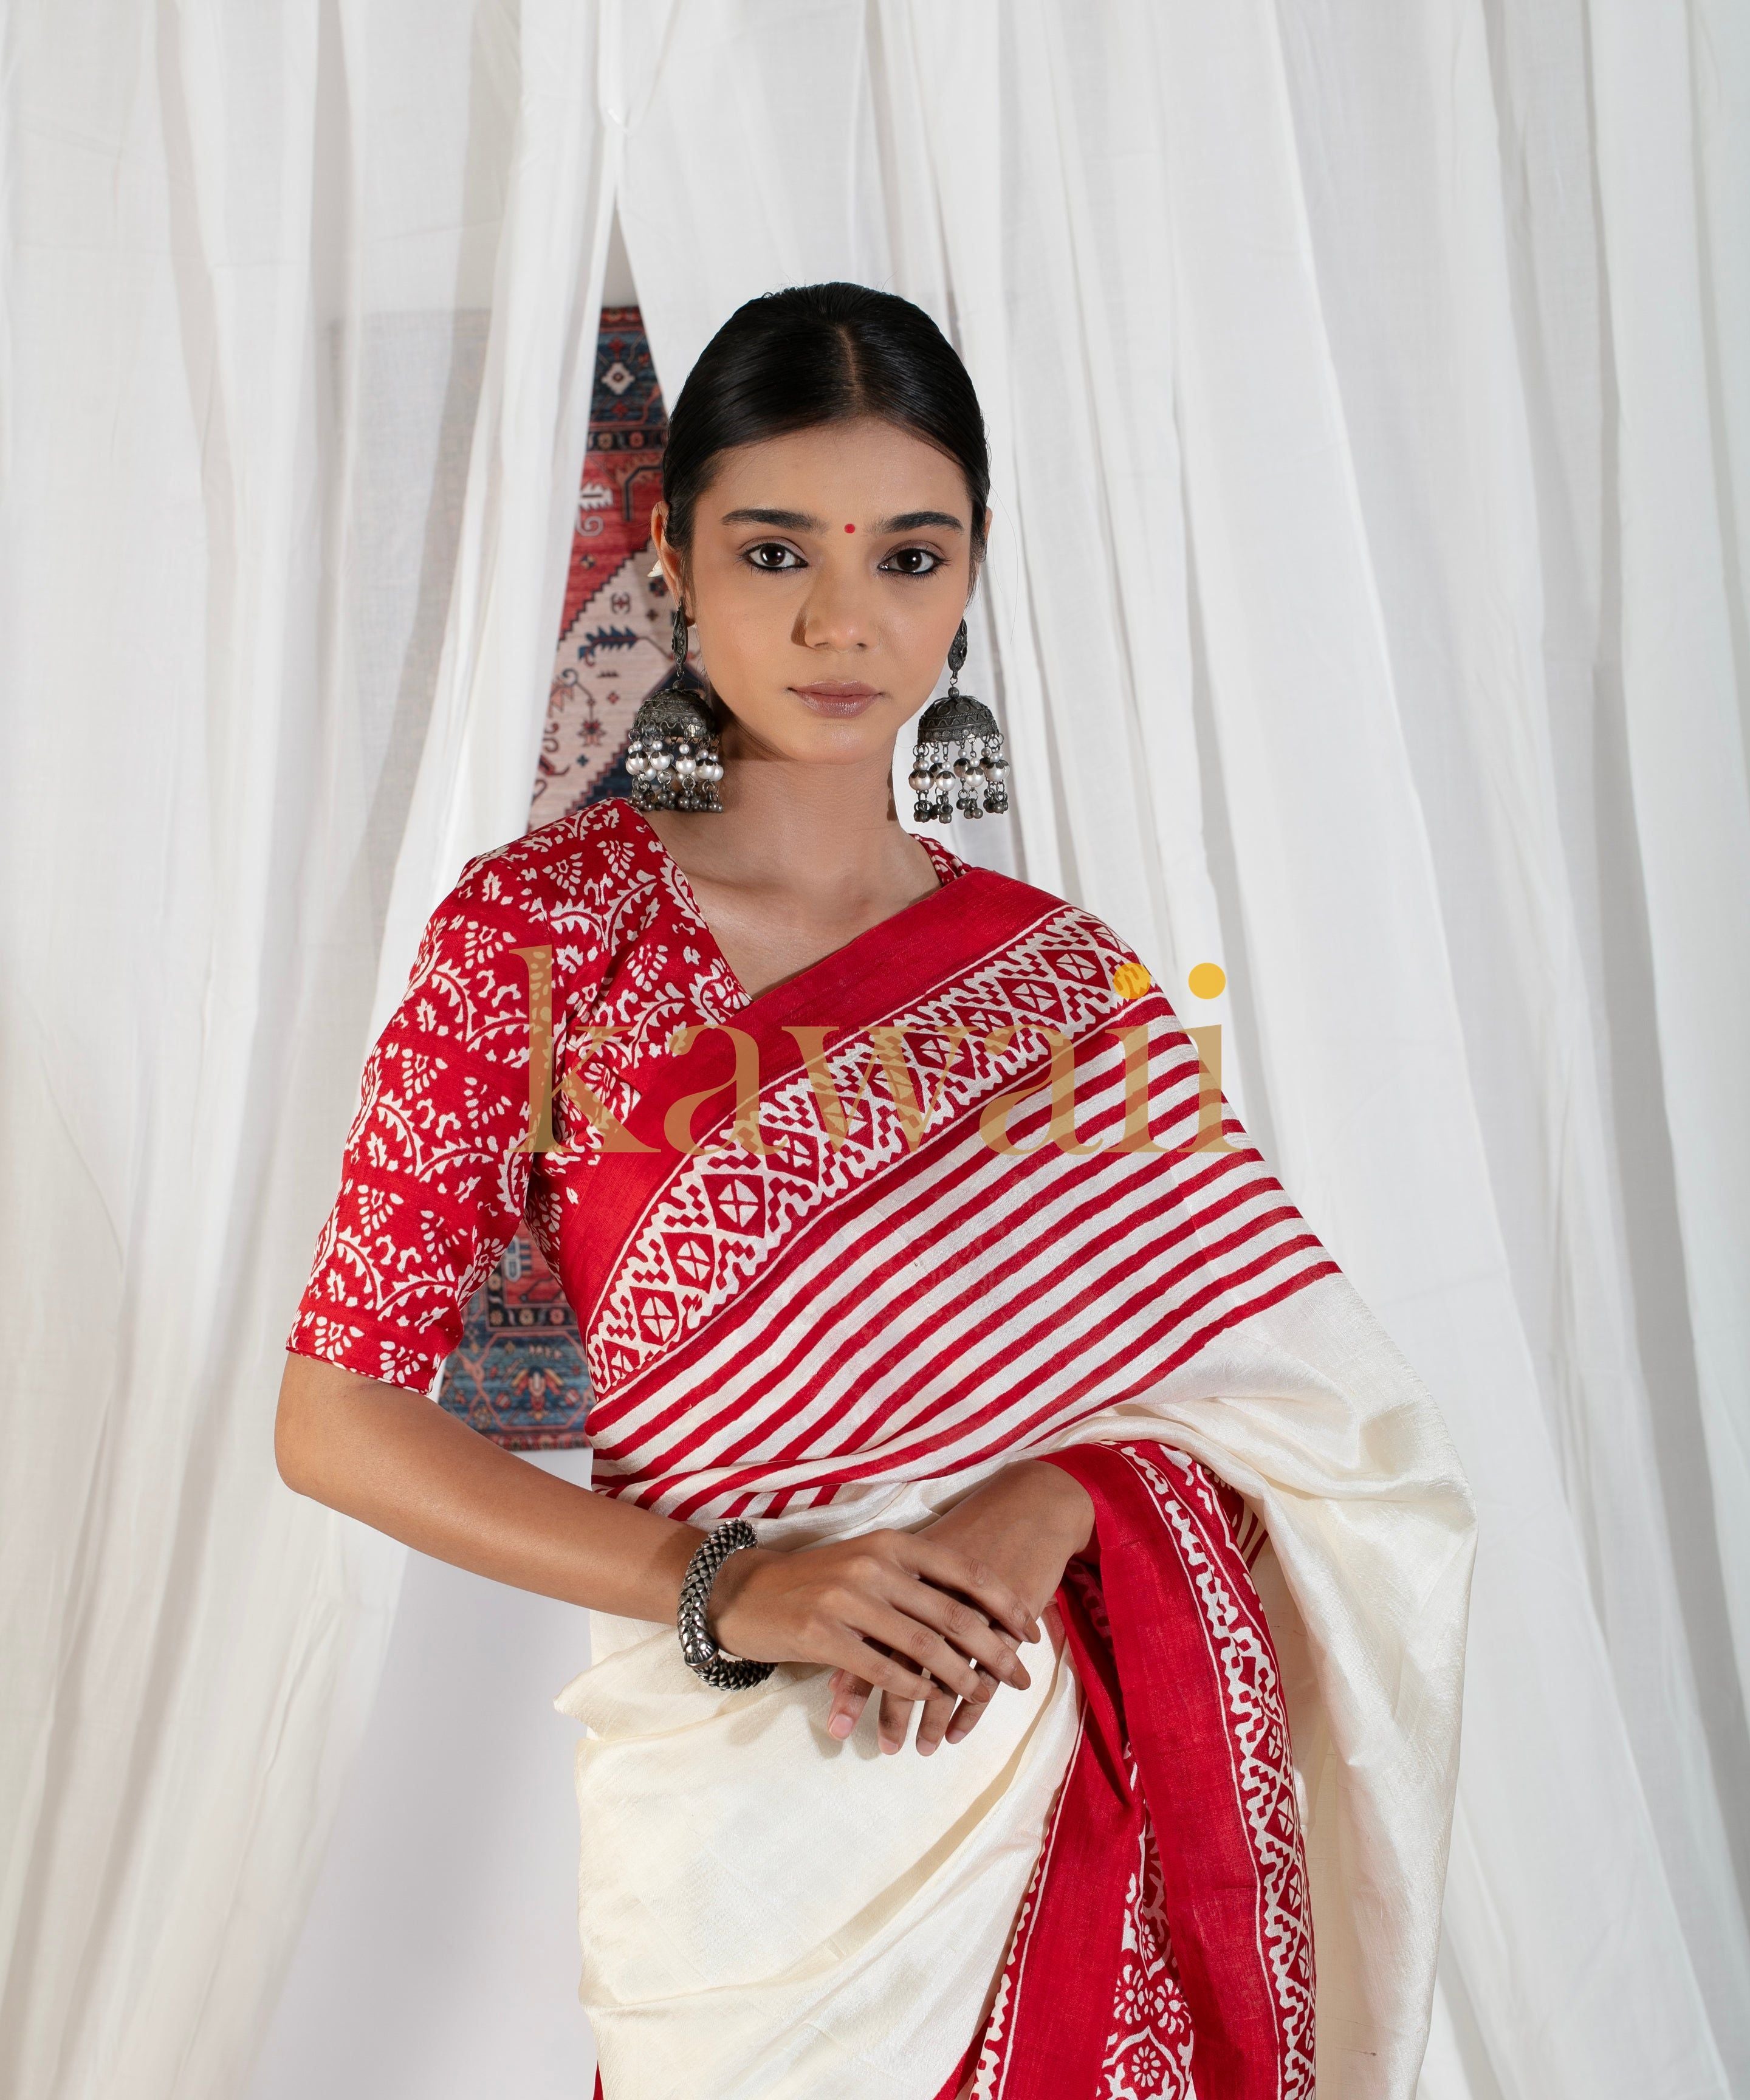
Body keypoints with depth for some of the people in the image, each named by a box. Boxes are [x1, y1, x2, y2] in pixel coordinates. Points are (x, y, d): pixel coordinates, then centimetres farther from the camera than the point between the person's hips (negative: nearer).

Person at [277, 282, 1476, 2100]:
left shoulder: (1063, 979, 1)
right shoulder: (543, 927, -7)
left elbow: (1327, 1423, 1)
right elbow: (335, 1412, -8)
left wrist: (1059, 1502, -18)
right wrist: (719, 1584, -19)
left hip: (1075, 1788, 3)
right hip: (744, 1801, -2)